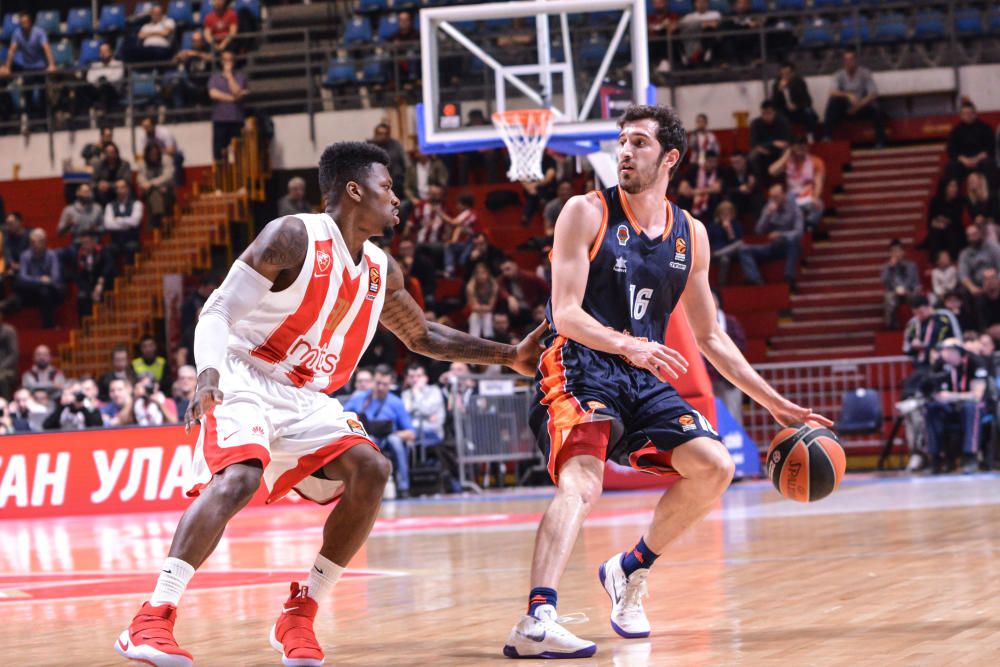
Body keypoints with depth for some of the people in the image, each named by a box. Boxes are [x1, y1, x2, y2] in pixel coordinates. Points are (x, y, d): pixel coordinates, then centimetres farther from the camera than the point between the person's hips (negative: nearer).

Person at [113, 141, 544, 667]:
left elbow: (423, 337, 26)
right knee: (239, 478, -32)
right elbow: (218, 310, -15)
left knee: (370, 470, -13)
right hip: (246, 382, -7)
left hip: (305, 400, 7)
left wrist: (509, 357, 19)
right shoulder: (294, 238, -12)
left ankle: (300, 614, -4)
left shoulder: (381, 271, 10)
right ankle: (151, 621, -35)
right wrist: (209, 372, -34)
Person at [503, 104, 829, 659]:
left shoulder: (690, 236, 10)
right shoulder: (587, 213, -6)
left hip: (645, 378, 6)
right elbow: (566, 313, -14)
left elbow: (710, 337, 18)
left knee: (714, 468, -6)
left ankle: (629, 570, 16)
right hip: (580, 368, -6)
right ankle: (536, 622, -44)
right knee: (581, 482, -29)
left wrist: (776, 404, 14)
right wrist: (628, 345, -32)